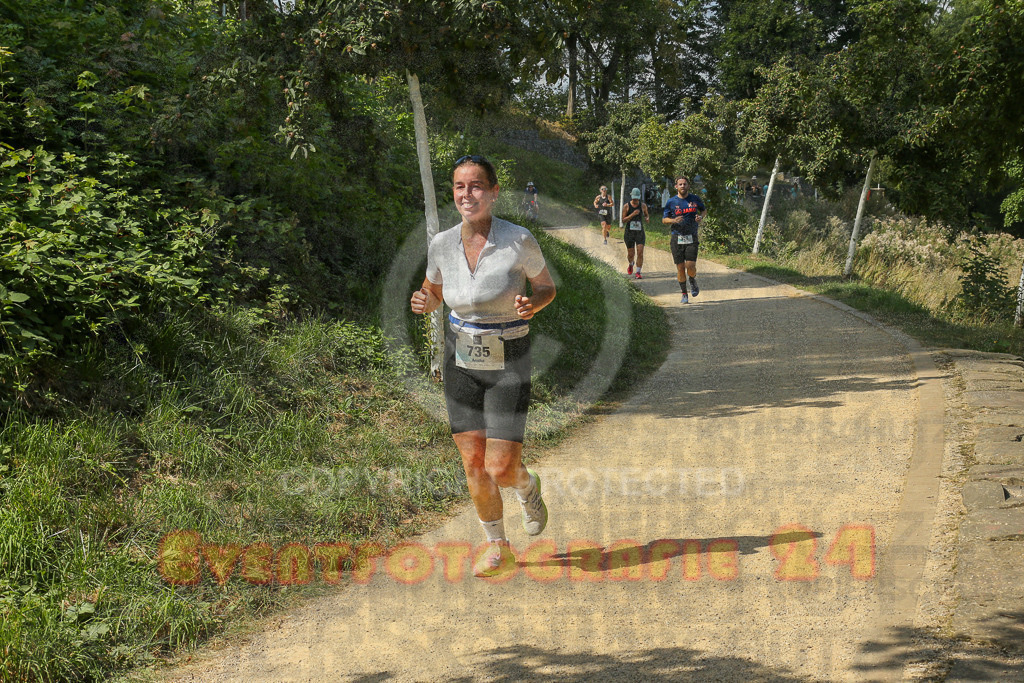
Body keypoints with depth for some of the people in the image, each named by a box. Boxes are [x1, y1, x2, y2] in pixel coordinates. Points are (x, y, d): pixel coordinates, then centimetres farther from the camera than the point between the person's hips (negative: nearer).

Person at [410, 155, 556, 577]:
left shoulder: (519, 241, -16)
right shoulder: (441, 245, -7)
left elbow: (547, 288, 0)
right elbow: (433, 292, 11)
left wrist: (531, 306, -22)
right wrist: (422, 303, -12)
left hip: (508, 362, -3)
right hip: (461, 360, 3)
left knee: (501, 470, -6)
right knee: (473, 462, 5)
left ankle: (527, 486, 31)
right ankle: (497, 547, 26)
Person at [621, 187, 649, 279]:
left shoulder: (643, 205, 2)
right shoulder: (626, 206, -4)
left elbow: (646, 214, 21)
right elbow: (623, 220, -8)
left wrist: (647, 218, -3)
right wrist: (633, 214, -21)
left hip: (640, 233, 1)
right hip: (629, 233, -1)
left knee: (640, 252, -12)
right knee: (630, 254, 6)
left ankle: (638, 272, -6)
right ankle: (631, 264, 41)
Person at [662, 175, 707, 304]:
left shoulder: (695, 199, 4)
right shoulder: (671, 202, 1)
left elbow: (704, 210, 21)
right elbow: (664, 219, 7)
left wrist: (700, 217, -1)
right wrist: (673, 220, -14)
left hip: (692, 238, 0)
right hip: (677, 238, 0)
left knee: (690, 266, -12)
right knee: (680, 268, 0)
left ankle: (693, 282, 22)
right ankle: (684, 294, 15)